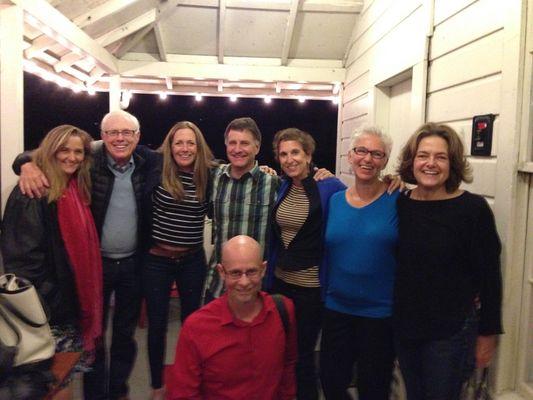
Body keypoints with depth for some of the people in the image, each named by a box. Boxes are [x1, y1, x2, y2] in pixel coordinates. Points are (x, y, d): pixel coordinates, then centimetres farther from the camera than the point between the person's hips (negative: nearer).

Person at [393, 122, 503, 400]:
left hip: (451, 332, -4)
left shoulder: (473, 208, -12)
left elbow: (489, 275, -9)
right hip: (405, 325, 4)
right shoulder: (400, 205, -1)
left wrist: (488, 333, -7)